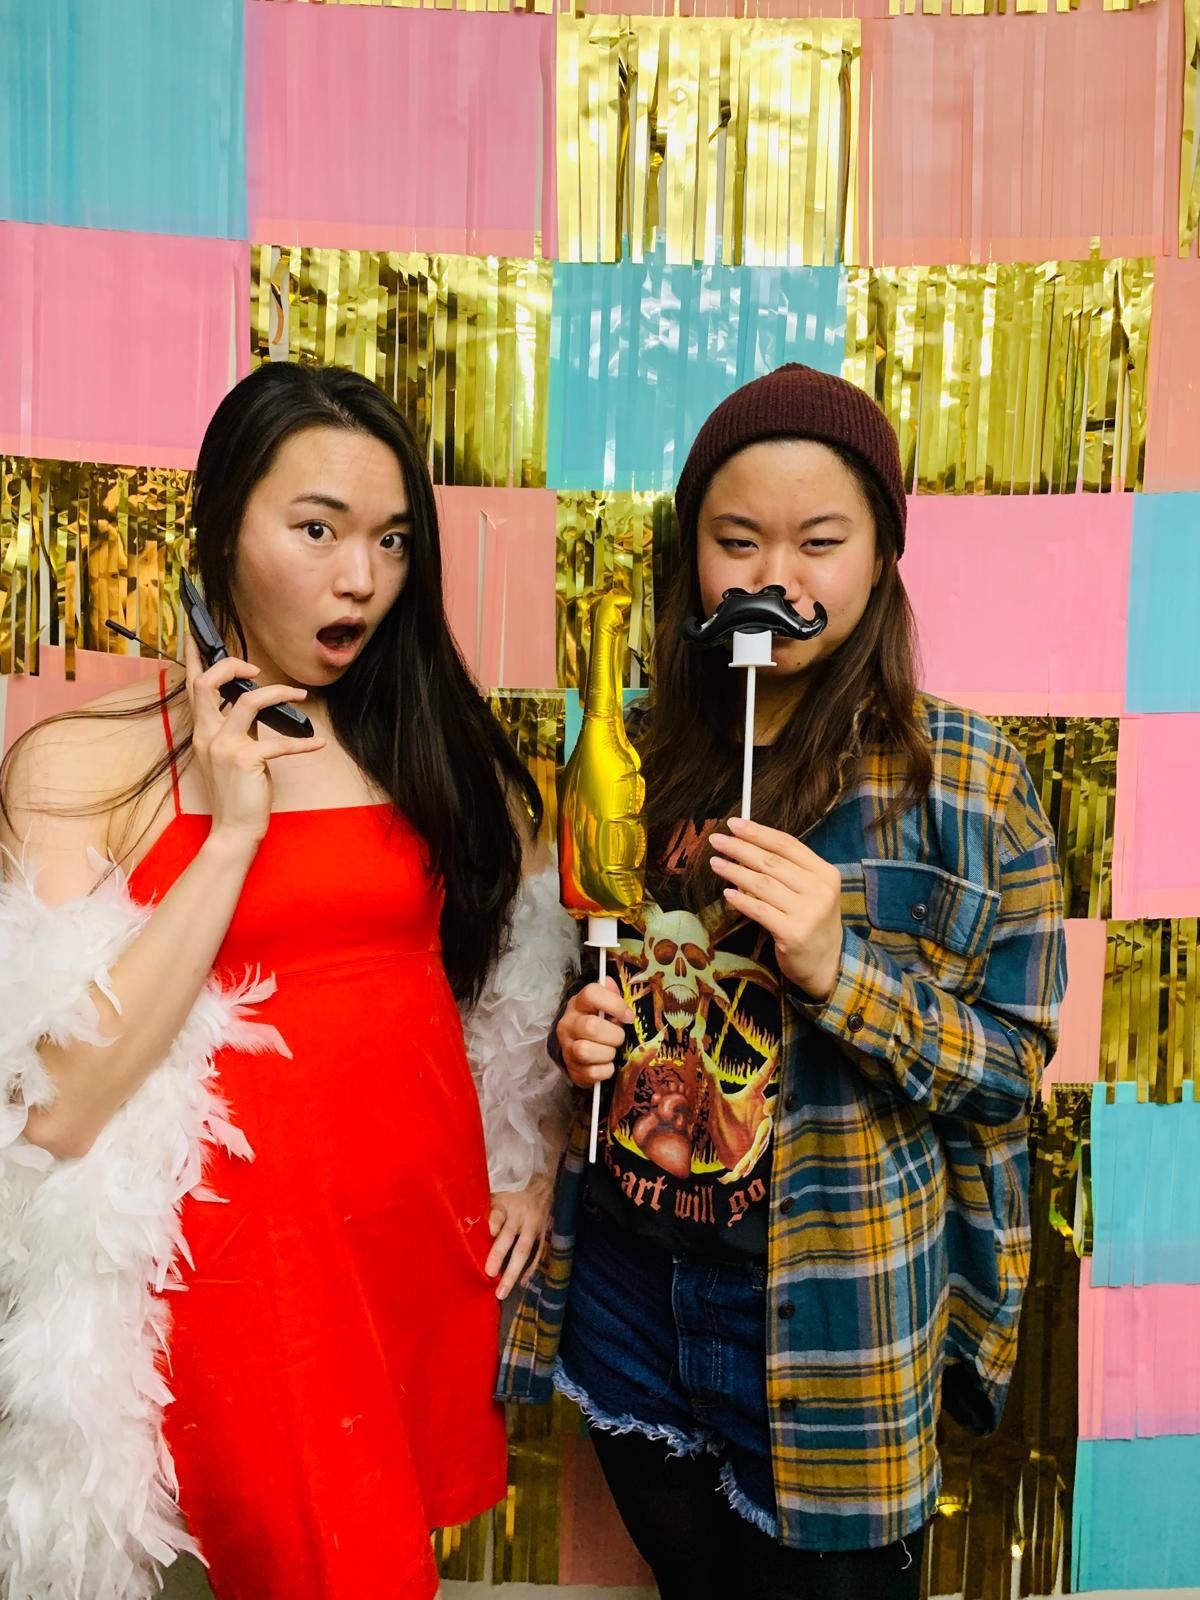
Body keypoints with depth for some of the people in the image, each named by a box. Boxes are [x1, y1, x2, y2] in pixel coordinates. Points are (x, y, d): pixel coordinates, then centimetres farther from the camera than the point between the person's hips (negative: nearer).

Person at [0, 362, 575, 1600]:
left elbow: (524, 964, 16)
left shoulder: (437, 742, 3)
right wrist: (229, 830, -19)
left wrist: (529, 1165, 8)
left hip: (435, 1242, 4)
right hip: (244, 1255, -3)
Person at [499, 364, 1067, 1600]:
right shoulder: (640, 751, 0)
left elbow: (1013, 1060, -10)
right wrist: (578, 1031, -8)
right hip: (624, 1282, 4)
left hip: (827, 1314, -3)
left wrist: (837, 966, -26)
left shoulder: (966, 775, -11)